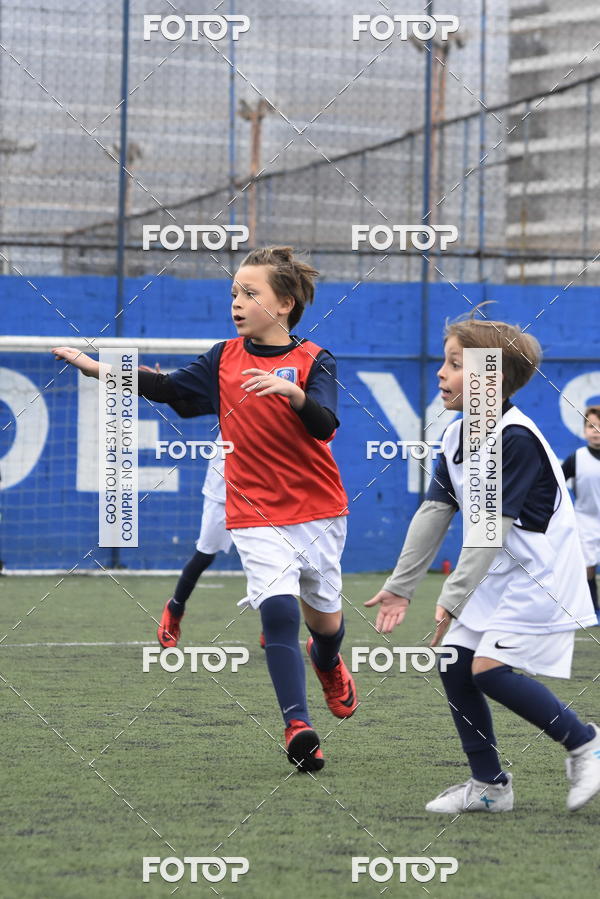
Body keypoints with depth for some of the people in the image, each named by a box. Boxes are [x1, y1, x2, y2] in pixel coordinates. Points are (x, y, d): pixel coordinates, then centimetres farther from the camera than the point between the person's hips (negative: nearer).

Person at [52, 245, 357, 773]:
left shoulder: (314, 361, -7)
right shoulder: (226, 359, 3)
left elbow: (325, 425, -22)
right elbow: (168, 388, 9)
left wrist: (289, 391, -41)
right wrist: (96, 368, 1)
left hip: (318, 511, 0)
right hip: (256, 515, 1)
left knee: (323, 615, 16)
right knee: (278, 608, -21)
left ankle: (329, 662, 54)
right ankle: (297, 726, -24)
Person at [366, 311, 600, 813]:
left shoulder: (516, 439, -22)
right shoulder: (457, 436, 5)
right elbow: (433, 514, 9)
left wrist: (453, 599, -23)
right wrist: (401, 587, 8)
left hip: (541, 574, -9)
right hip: (498, 571, 9)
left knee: (488, 668, -17)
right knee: (453, 661, 3)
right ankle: (489, 786, 14)